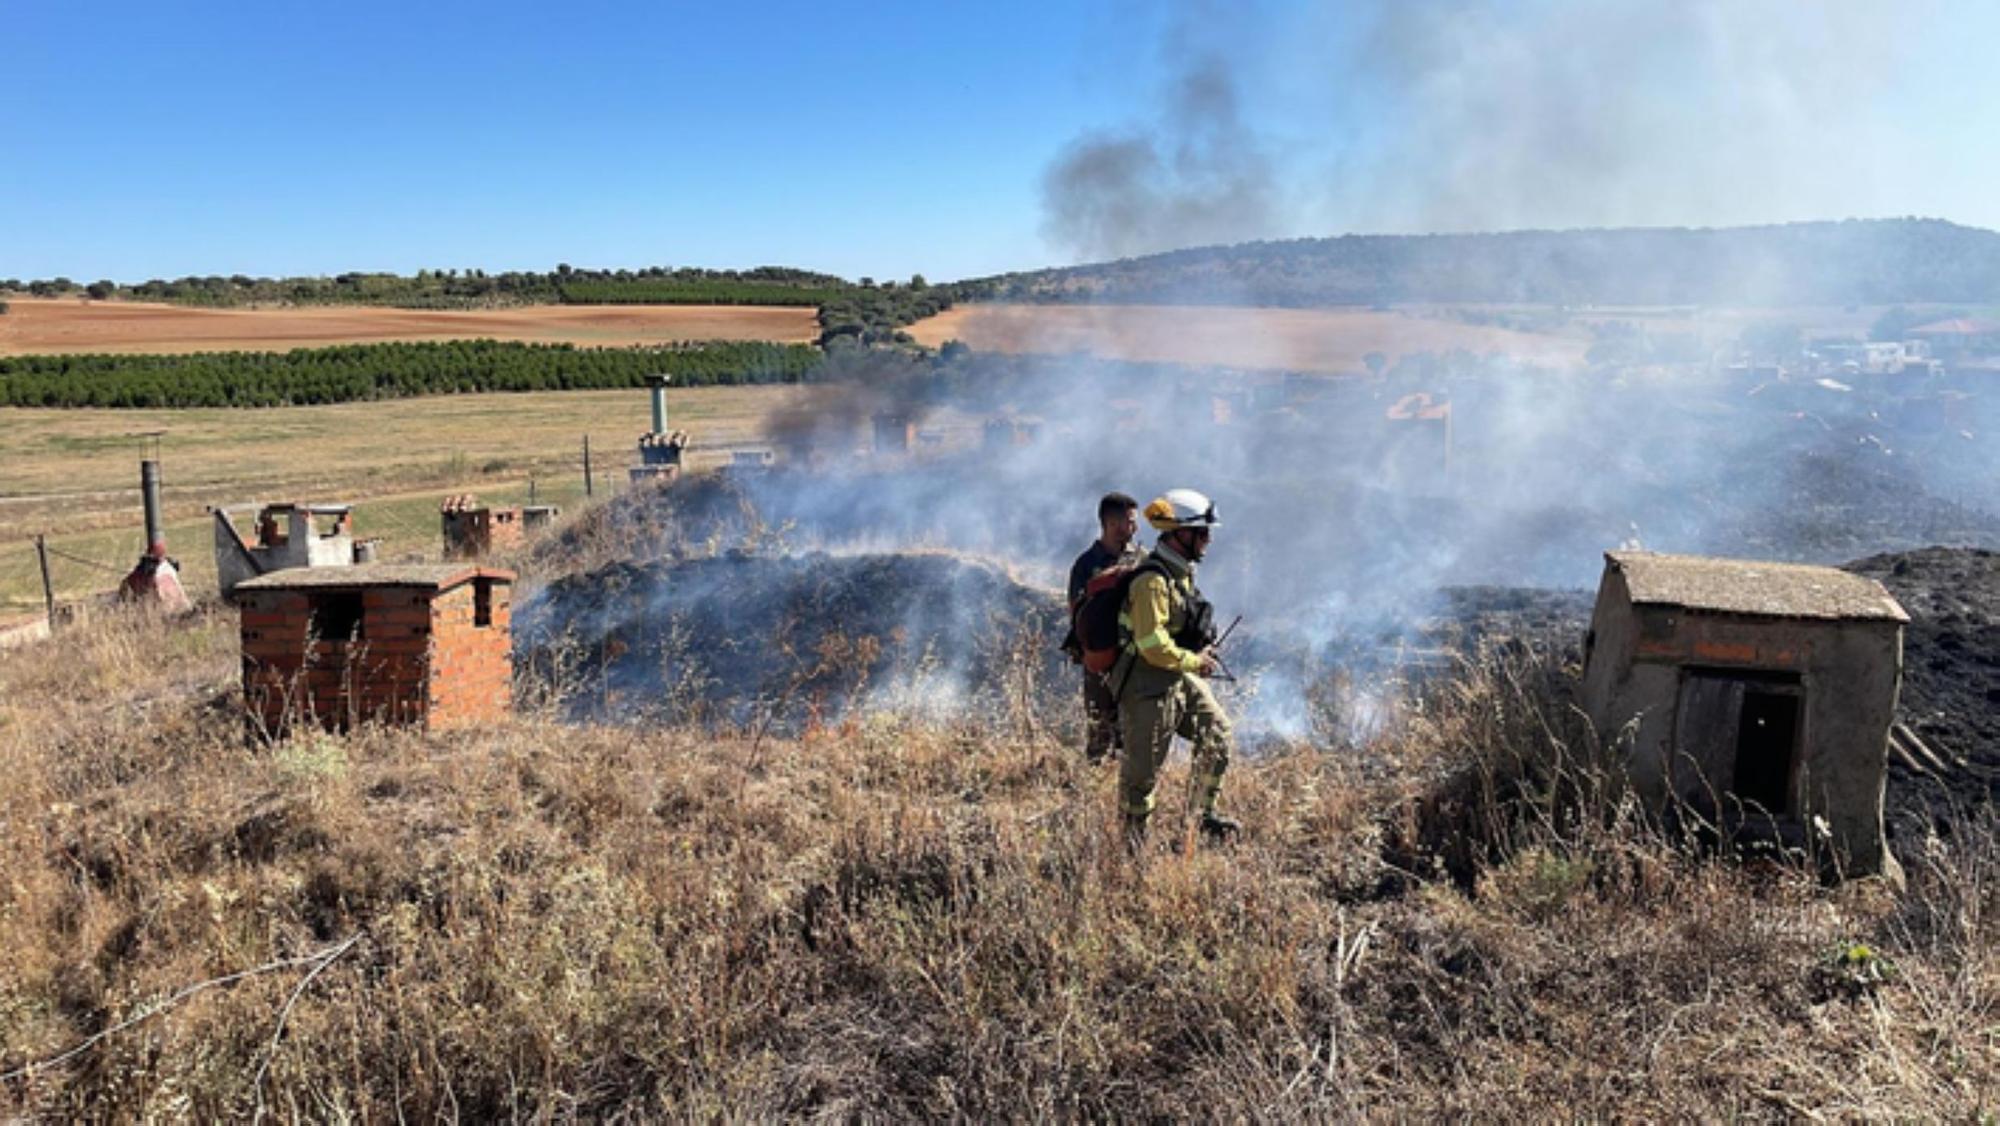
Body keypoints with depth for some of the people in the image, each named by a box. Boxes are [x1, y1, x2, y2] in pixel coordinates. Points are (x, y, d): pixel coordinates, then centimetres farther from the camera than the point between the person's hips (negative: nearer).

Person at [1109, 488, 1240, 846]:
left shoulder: (1182, 572, 9)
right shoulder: (1152, 580, -22)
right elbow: (1153, 647, -25)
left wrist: (1202, 651, 8)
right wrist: (1194, 662, -14)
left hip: (1181, 677, 9)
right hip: (1149, 684, -9)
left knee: (1217, 733, 8)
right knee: (1143, 766, 2)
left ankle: (1202, 815, 21)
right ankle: (1133, 836, 18)